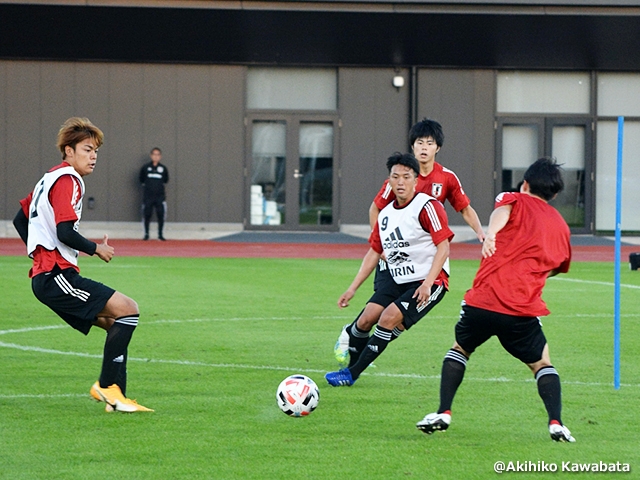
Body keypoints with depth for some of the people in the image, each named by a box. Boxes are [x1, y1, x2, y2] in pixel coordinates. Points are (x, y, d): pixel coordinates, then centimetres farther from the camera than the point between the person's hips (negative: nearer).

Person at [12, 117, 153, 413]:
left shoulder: (49, 178, 21)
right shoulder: (67, 181, -10)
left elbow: (20, 220, 29)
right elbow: (65, 232, -22)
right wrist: (97, 249, -7)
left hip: (45, 275, 11)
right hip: (56, 276, -11)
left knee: (116, 324, 11)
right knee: (127, 310, -16)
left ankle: (115, 397, 4)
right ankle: (108, 386, -11)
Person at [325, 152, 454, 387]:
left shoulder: (427, 206, -13)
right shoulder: (386, 214, 10)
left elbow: (443, 246, -17)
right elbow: (374, 252, 18)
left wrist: (427, 284, -24)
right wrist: (352, 289, 14)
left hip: (429, 281, -7)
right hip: (398, 280, 7)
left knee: (389, 319, -19)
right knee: (366, 319, -7)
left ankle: (351, 374, -12)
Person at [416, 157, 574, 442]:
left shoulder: (515, 201, 10)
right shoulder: (560, 226, 19)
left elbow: (502, 211, -15)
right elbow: (557, 268, 32)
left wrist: (490, 233, -37)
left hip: (483, 301, -1)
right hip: (524, 310, 1)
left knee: (460, 348, 24)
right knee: (542, 364, 18)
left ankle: (443, 413, 13)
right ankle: (556, 422, -3)